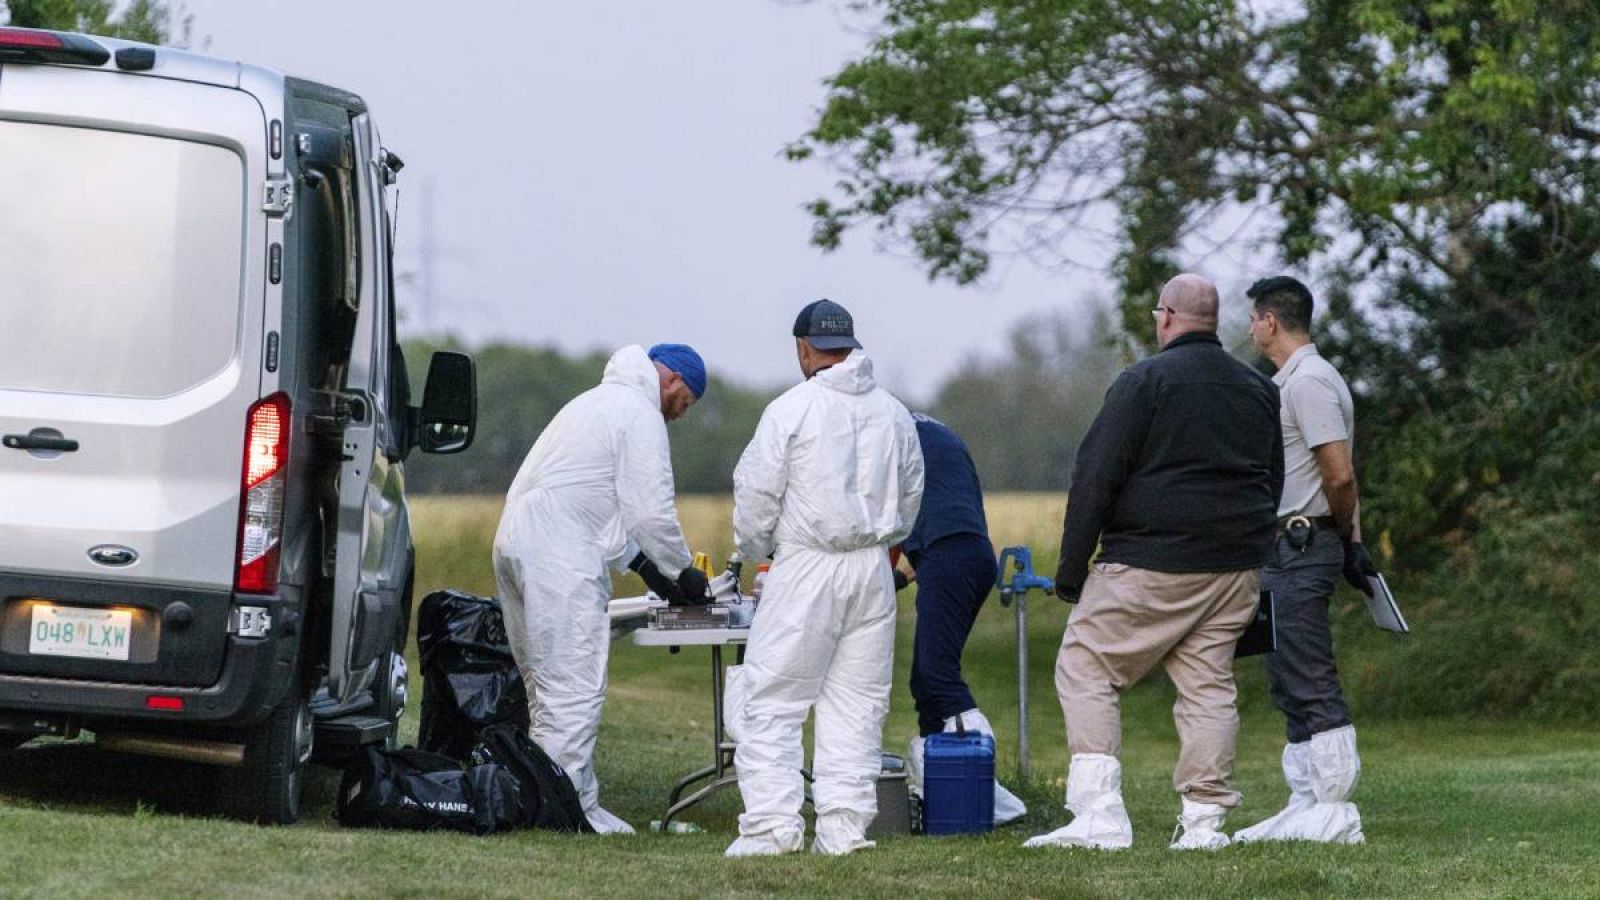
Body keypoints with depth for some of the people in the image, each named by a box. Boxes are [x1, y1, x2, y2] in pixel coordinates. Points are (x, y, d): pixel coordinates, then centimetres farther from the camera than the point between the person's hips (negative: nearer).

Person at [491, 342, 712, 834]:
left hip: (517, 538, 11)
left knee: (546, 683, 14)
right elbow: (651, 510, -9)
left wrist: (643, 563, 25)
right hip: (559, 554, -11)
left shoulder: (599, 402, 28)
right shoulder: (641, 416, -5)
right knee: (575, 686, -10)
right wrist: (683, 572, 5)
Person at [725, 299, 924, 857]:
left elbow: (755, 495, -5)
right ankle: (843, 825, 4)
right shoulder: (893, 413, 9)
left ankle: (772, 821, -9)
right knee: (857, 703, 8)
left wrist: (754, 550, 12)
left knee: (772, 700, -1)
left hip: (806, 565, -5)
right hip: (873, 570, 5)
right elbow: (910, 495, 18)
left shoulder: (790, 410, -8)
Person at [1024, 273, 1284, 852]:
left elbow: (1095, 478, -10)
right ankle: (1204, 820, 4)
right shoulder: (1259, 390, 14)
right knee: (1208, 685, 10)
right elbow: (1275, 484, 22)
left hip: (1152, 565, -6)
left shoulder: (1144, 381, -7)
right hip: (1236, 566, 6)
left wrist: (1071, 567, -4)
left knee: (1085, 672, 0)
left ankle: (1099, 815, -11)